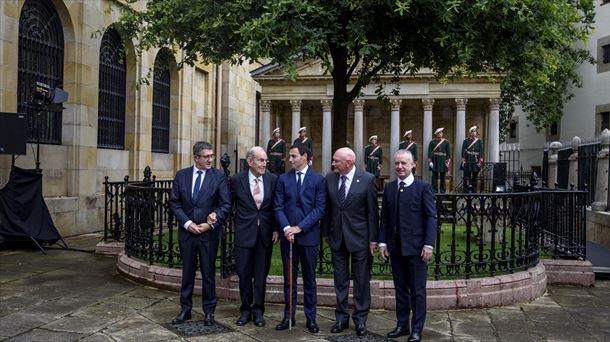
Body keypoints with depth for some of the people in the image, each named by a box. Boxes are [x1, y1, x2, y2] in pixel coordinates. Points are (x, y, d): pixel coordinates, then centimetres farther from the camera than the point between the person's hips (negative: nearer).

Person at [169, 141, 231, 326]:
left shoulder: (219, 176, -4)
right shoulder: (181, 175, 3)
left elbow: (226, 204, -7)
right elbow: (174, 203, 2)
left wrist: (210, 224, -14)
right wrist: (187, 223, -9)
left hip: (209, 233, -2)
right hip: (187, 231, 2)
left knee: (208, 273, 7)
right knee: (187, 272, 12)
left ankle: (209, 311, 21)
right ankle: (185, 309, 25)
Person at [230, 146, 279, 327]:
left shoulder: (273, 179, -1)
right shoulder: (237, 180, -5)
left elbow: (276, 207, 4)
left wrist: (276, 229, 0)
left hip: (265, 234, 1)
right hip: (244, 233, -1)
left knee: (261, 274, 9)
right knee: (244, 274, 8)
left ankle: (258, 311, 22)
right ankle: (245, 310, 24)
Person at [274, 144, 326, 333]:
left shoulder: (318, 180, 1)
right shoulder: (283, 179, 8)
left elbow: (320, 209, -6)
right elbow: (279, 207, 3)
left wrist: (300, 227, -14)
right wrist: (286, 228, -12)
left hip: (308, 235, -2)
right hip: (287, 234, 2)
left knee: (309, 279, 7)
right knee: (289, 278, 8)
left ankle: (311, 318, 16)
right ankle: (288, 316, 17)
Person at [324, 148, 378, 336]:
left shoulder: (367, 179, -11)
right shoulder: (330, 178, 0)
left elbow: (372, 211, -8)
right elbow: (327, 208, 6)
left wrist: (373, 239, -7)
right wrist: (327, 233, 5)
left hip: (359, 237, -3)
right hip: (337, 237, 3)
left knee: (361, 280, 7)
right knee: (340, 280, 12)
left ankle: (360, 319, 20)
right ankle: (341, 317, 25)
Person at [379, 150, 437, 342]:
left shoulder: (423, 187, -4)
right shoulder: (389, 188, 9)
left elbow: (431, 217, -6)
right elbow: (384, 217, 10)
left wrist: (429, 244, -12)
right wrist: (382, 242, 5)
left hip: (415, 247, -4)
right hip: (395, 247, 4)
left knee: (417, 290, 4)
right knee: (400, 288, 13)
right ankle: (402, 325, 24)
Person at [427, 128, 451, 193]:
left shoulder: (446, 142, 6)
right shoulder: (432, 142, 2)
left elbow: (449, 152, 5)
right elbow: (430, 152, 0)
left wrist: (448, 162, -2)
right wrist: (430, 161, -7)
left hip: (443, 161, 1)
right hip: (435, 161, -1)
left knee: (443, 177, 5)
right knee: (435, 176, 1)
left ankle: (442, 190, 12)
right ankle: (435, 190, 6)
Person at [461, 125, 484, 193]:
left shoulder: (479, 141, 8)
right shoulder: (466, 140, 3)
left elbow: (481, 151, 5)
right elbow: (463, 151, 0)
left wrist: (480, 161, -3)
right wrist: (463, 160, -7)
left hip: (476, 162, 2)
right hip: (468, 161, -2)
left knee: (475, 177, 5)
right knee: (466, 177, -1)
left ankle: (474, 190, 12)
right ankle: (466, 190, 3)